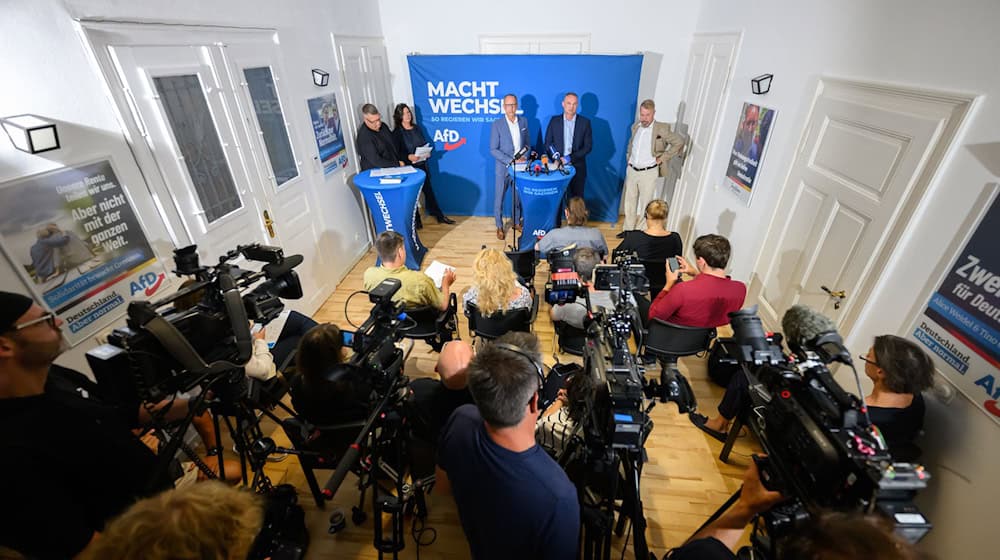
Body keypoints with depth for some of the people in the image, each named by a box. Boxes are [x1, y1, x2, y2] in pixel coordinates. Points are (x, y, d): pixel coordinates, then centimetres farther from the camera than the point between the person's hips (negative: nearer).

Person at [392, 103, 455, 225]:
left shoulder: (416, 128, 8)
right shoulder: (397, 133, -8)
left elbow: (424, 144, 16)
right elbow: (396, 153, -11)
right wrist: (408, 157, -26)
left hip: (422, 165, 5)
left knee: (429, 190, 11)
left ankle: (439, 216, 19)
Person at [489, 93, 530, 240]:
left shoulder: (523, 121, 4)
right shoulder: (497, 124, -9)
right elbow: (493, 149, -12)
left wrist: (525, 156, -6)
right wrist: (511, 160, -19)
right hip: (503, 167, -3)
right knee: (499, 198, 4)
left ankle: (517, 222, 30)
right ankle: (499, 227, 18)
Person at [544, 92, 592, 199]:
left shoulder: (585, 122, 1)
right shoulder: (554, 120, 4)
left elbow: (588, 146, -2)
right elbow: (547, 143, 5)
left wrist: (570, 158, -13)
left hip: (577, 167, 0)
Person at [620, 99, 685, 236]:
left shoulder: (661, 129, -12)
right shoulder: (635, 126, 6)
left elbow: (679, 141, -10)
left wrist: (663, 157, -11)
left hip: (648, 173, -5)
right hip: (631, 170, 6)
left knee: (645, 204, 0)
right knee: (629, 201, 13)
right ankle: (628, 229, 25)